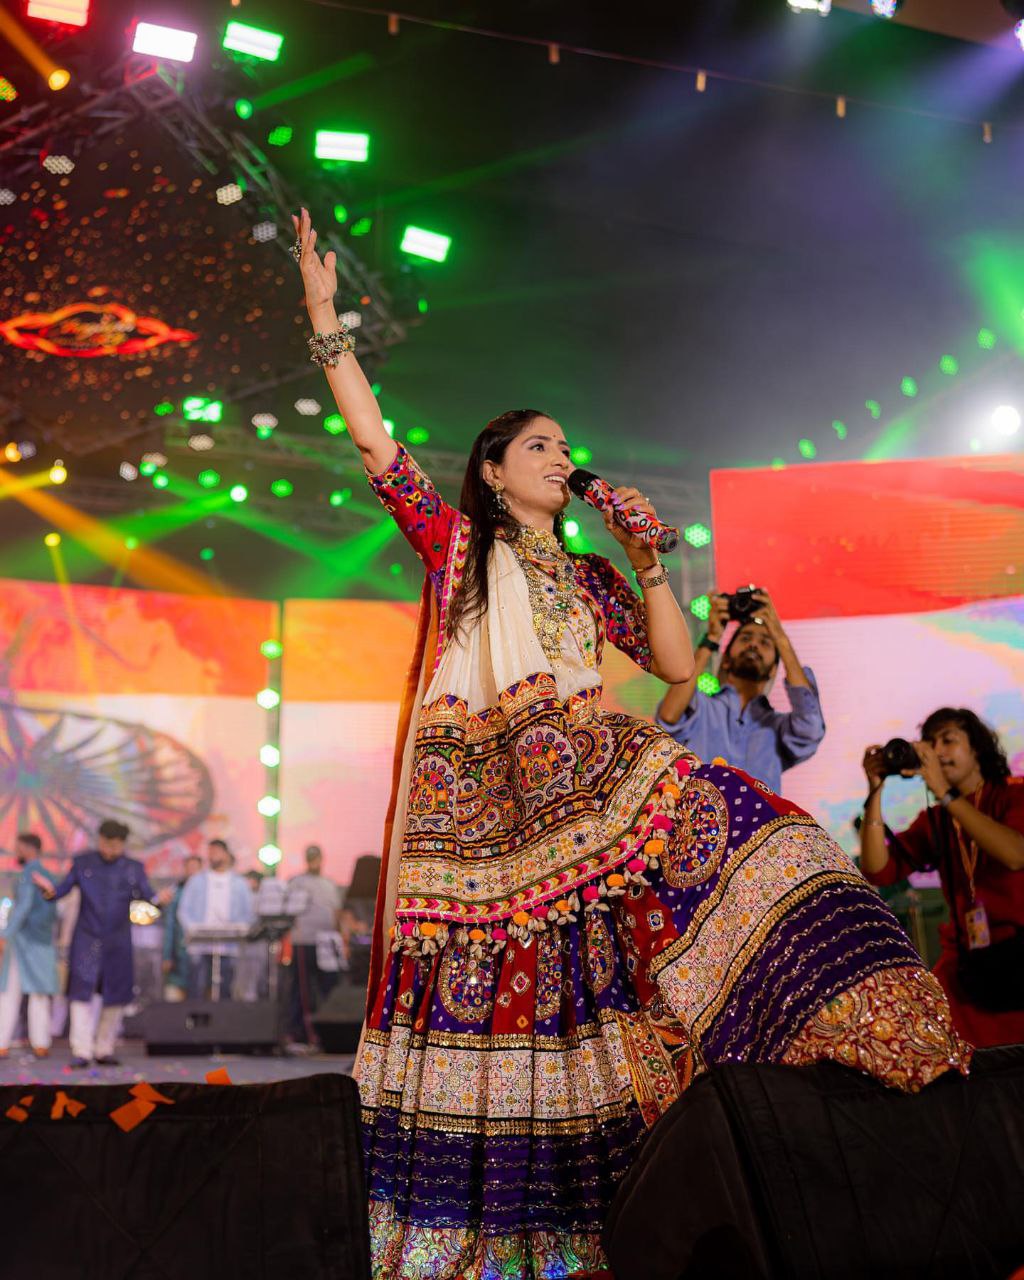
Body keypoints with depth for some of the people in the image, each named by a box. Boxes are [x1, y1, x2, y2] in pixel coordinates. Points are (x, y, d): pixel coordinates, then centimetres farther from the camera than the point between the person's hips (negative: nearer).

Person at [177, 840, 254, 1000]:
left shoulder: (240, 884, 14)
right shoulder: (196, 881, 15)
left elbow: (249, 914, 9)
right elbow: (184, 910, 9)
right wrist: (192, 929, -9)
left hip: (228, 947, 0)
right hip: (199, 946, 0)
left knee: (224, 994, -2)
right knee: (197, 992, -7)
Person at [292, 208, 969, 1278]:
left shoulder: (588, 576, 22)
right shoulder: (454, 540, 13)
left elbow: (677, 665, 16)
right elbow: (372, 440, 5)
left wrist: (648, 563, 8)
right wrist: (324, 316, 3)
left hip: (576, 776, 3)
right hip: (477, 792, -3)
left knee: (719, 818, -23)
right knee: (480, 985, -6)